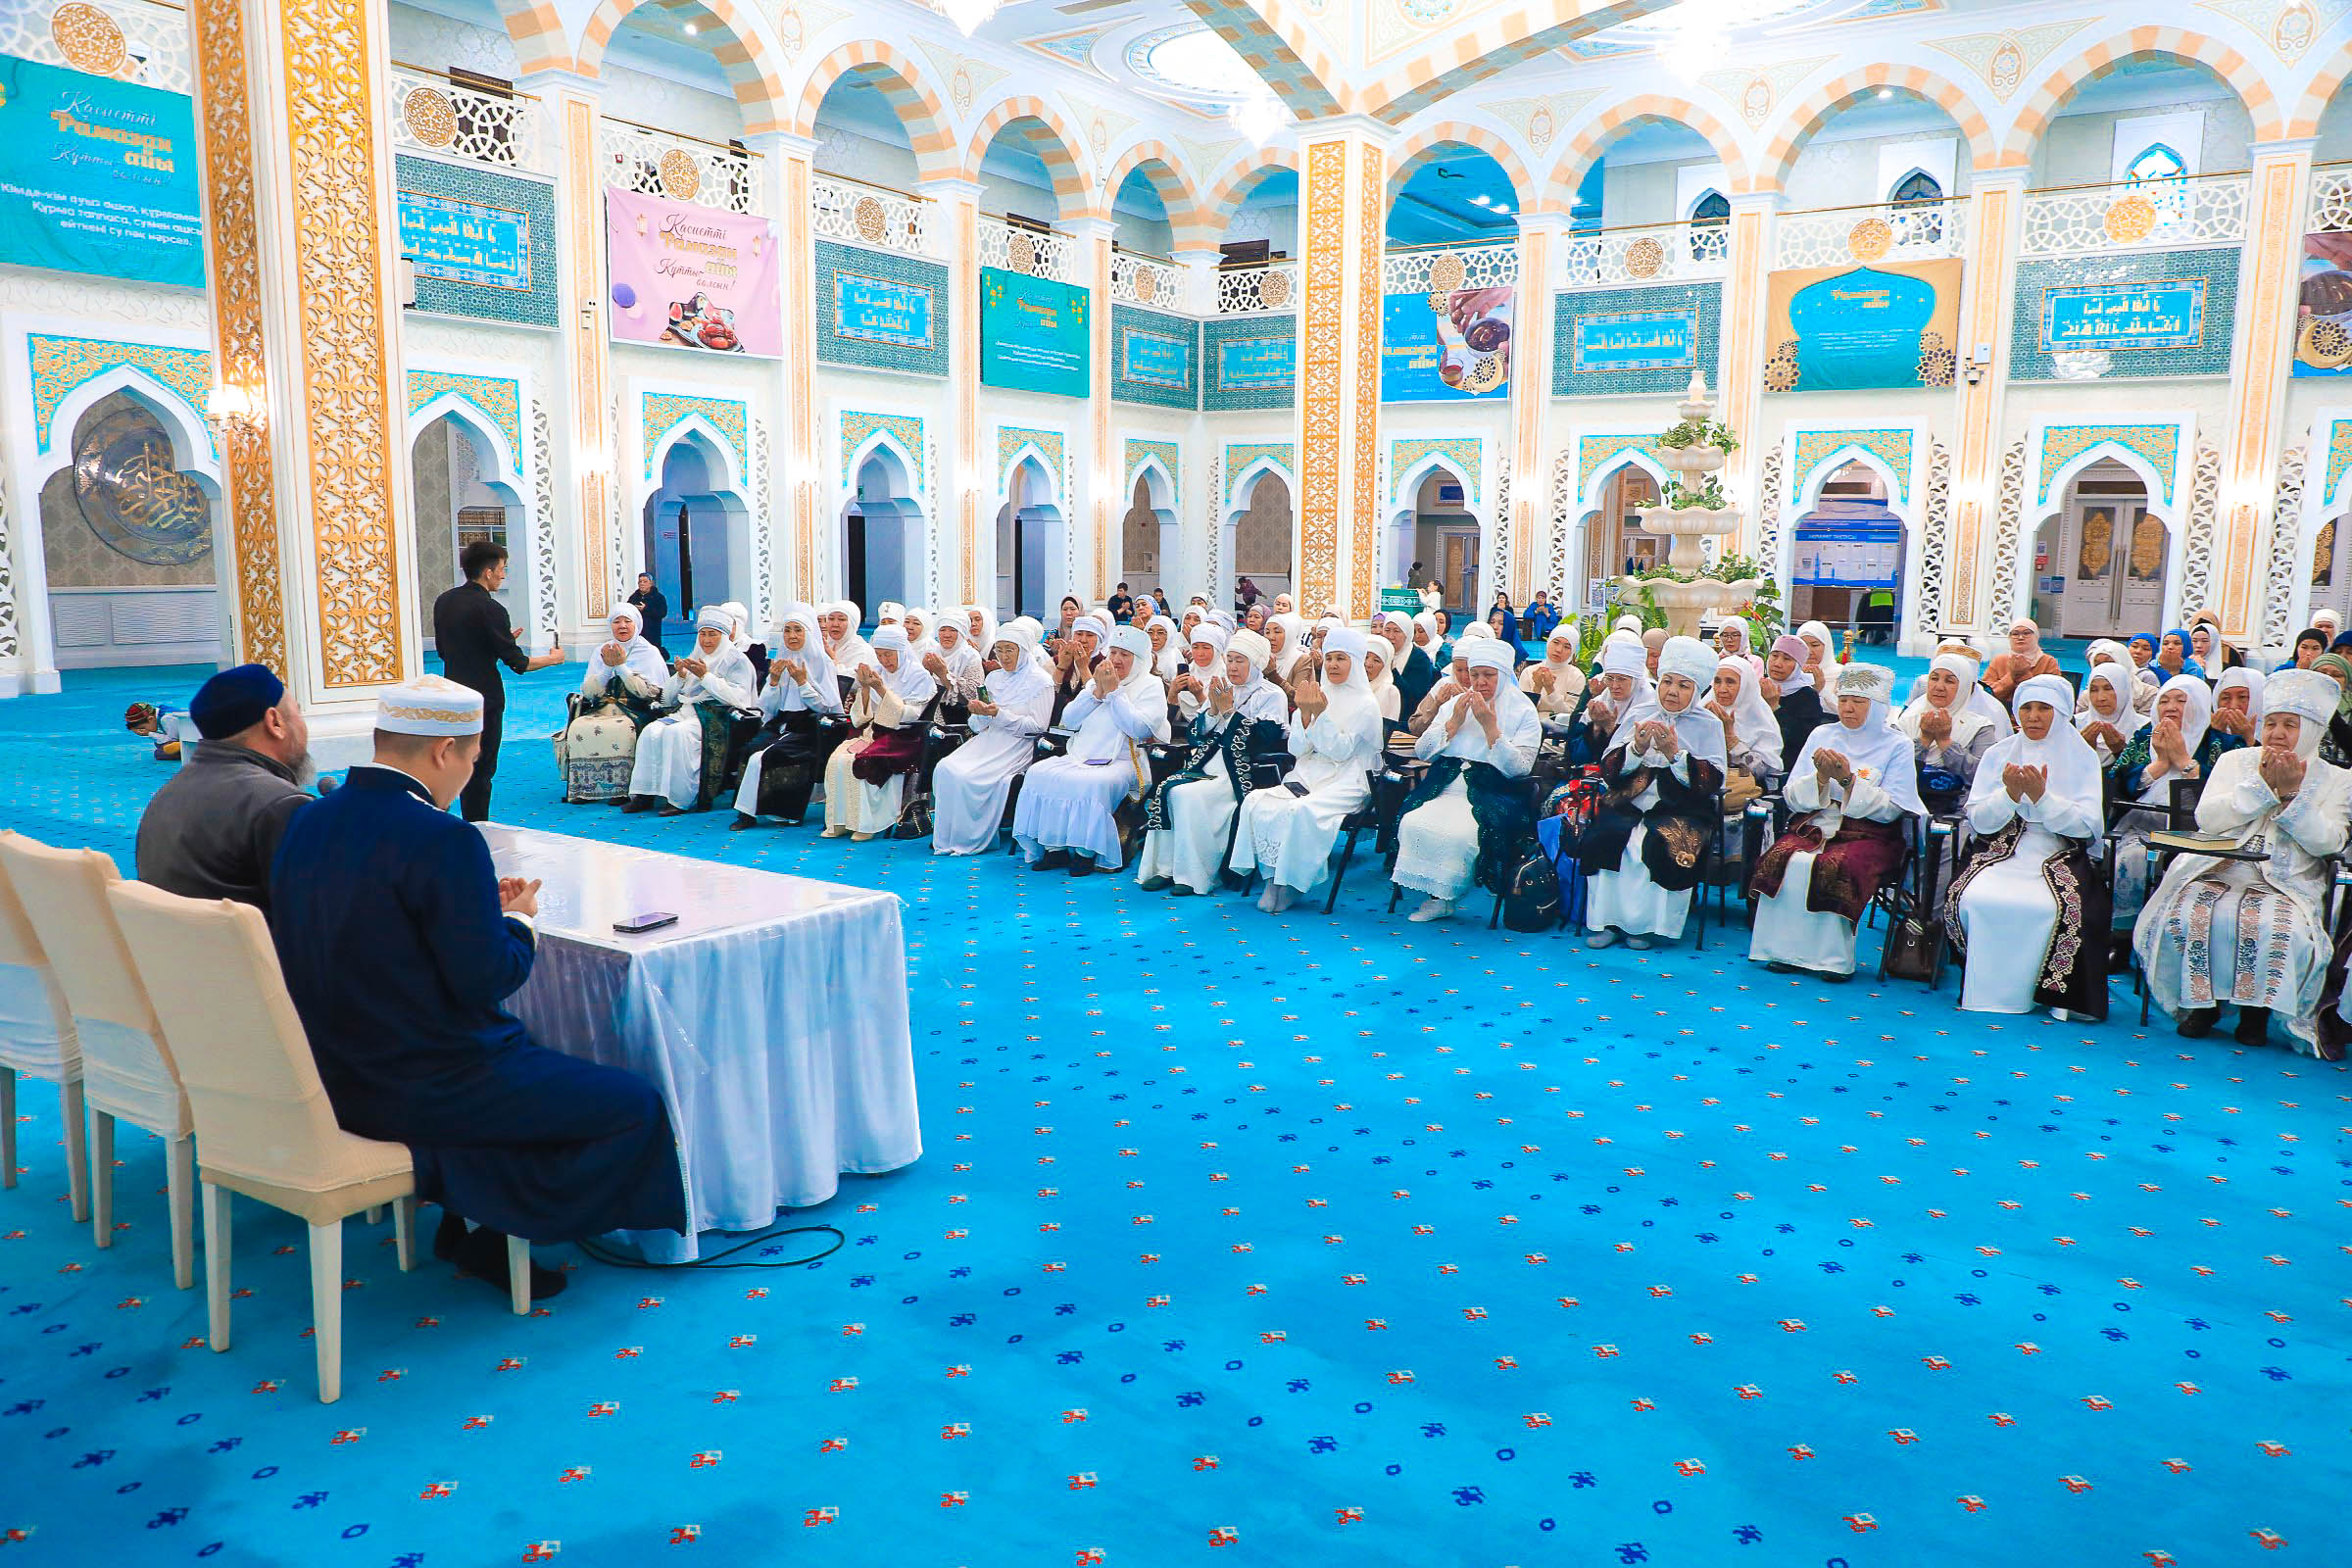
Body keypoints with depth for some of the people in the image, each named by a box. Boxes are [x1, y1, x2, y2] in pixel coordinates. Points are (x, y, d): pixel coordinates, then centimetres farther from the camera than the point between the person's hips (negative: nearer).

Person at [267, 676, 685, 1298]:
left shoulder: (305, 822, 4)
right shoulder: (442, 840, -22)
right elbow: (485, 981, -21)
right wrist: (517, 922, -1)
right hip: (425, 1091, -9)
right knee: (637, 1107, -1)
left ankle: (465, 1218, 25)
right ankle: (493, 1235, 9)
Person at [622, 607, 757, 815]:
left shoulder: (737, 661, 5)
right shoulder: (692, 659, 24)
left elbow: (736, 697, -12)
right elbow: (668, 698, 21)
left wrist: (705, 676, -14)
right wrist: (679, 675, 2)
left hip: (717, 717, -6)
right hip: (685, 712, 6)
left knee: (676, 733, -33)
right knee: (651, 732, -22)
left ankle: (682, 799, -30)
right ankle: (643, 795, -21)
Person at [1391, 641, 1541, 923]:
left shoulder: (1523, 712, 4)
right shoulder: (1455, 704, 18)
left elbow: (1520, 768, -9)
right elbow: (1421, 751, 9)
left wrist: (1490, 727, -13)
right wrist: (1454, 722, -2)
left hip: (1491, 792, -4)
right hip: (1445, 788, 4)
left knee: (1462, 833, -33)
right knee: (1412, 823, -25)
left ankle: (1444, 896, -10)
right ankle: (1431, 893, -11)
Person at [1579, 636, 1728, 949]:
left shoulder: (1708, 725, 6)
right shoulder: (1638, 715, 12)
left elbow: (1711, 782, -6)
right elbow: (1608, 769, 5)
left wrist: (1674, 753, -17)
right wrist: (1637, 748, -13)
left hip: (1679, 809, -2)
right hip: (1630, 803, 2)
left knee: (1661, 844, -31)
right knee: (1603, 835, -26)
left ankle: (1642, 923, -14)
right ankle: (1608, 920, -16)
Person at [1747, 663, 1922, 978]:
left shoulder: (1897, 745, 5)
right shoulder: (1822, 735, 14)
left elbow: (1890, 809, -6)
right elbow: (1792, 797, 8)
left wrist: (1848, 779, -17)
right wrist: (1822, 777, -12)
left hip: (1870, 834, -3)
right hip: (1815, 825, 3)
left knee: (1835, 866, -34)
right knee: (1783, 859, -27)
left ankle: (1833, 956, -24)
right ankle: (1785, 949, -21)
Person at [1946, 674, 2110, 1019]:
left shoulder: (2082, 757, 6)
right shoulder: (1998, 755, 10)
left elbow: (2087, 825, -6)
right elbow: (1978, 821, 2)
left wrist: (2041, 796, -19)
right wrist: (2011, 793, -16)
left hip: (2059, 857, -2)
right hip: (2001, 853, 2)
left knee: (2052, 908, -33)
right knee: (1973, 900, -28)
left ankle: (2050, 992, -13)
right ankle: (1987, 988, -12)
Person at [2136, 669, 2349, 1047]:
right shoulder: (2235, 761, 13)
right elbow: (2206, 818, -1)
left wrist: (2292, 791, -12)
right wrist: (2261, 784, -8)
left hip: (2287, 885, -1)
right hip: (2217, 873, 1)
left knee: (2283, 932, -33)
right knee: (2183, 920, -29)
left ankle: (2258, 1006, -10)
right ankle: (2199, 1000, -9)